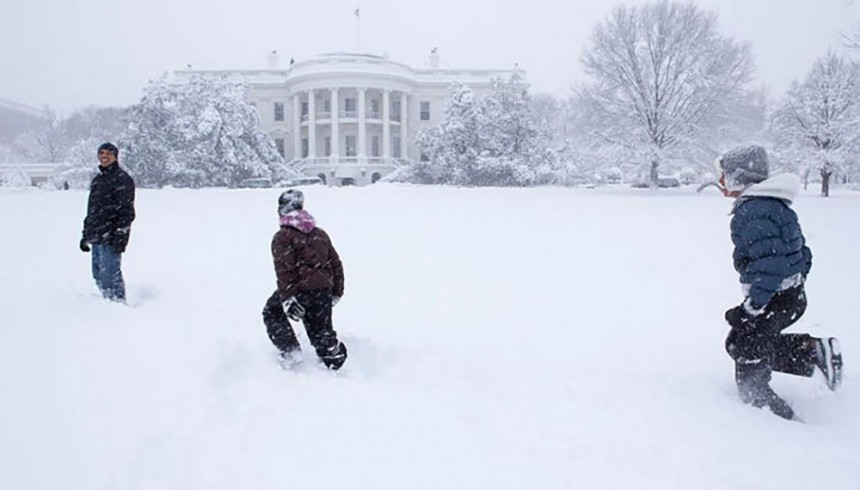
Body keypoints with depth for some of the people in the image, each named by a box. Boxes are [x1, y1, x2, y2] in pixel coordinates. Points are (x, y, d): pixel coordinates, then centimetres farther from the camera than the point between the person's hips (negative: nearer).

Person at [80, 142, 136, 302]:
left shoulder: (122, 179, -6)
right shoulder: (97, 180, 21)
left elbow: (127, 211, -13)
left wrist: (120, 235, -19)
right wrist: (85, 235, 24)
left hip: (111, 238, -9)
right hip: (96, 238, 9)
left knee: (110, 274, -10)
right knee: (99, 275, 11)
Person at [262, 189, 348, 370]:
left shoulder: (283, 236, -4)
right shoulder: (321, 234, 15)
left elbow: (284, 270, -16)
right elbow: (336, 263, 17)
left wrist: (287, 298, -21)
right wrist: (337, 292, 25)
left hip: (300, 289, -5)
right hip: (324, 290, 5)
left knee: (272, 312, 20)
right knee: (321, 330, 18)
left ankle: (289, 350, 9)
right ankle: (336, 362, 20)